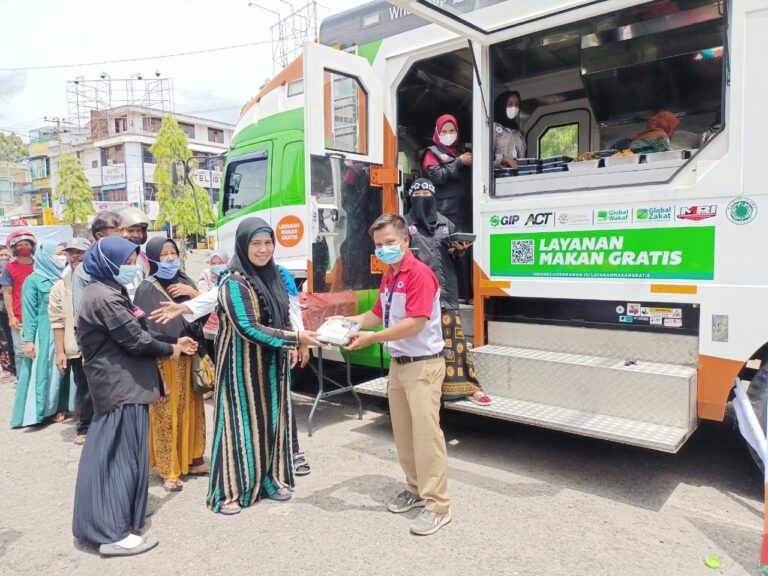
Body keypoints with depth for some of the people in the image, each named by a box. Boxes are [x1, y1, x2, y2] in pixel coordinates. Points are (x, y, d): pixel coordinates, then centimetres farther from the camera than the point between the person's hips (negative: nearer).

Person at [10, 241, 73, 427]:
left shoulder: (62, 278, 10)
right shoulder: (33, 280, -4)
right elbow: (29, 313, -7)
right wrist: (28, 340, -12)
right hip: (45, 335, -5)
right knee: (44, 371, 1)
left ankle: (61, 407, 17)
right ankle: (41, 410, 9)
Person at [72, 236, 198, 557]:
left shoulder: (106, 291, 14)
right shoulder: (106, 297, -20)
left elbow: (131, 332, 14)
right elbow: (135, 340, -19)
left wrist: (173, 341, 5)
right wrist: (170, 349, -3)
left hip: (115, 381, 10)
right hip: (121, 384, -10)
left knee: (109, 450, 18)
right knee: (121, 453, -4)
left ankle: (100, 521, 32)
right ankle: (114, 532, 5)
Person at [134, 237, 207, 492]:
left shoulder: (184, 281, 8)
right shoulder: (146, 290, -8)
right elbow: (146, 329, -12)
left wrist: (193, 293, -9)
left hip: (189, 356, 6)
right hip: (163, 359, -6)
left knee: (192, 408, 13)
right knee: (166, 414, 1)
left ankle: (193, 459, 27)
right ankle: (168, 470, 12)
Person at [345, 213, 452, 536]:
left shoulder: (419, 274, -17)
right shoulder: (388, 278, 11)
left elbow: (415, 323, -25)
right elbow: (378, 315, 18)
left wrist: (372, 338, -24)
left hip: (423, 364, -9)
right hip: (397, 364, 9)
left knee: (426, 433, -7)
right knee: (403, 432, 14)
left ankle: (437, 505, 3)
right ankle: (415, 489, 29)